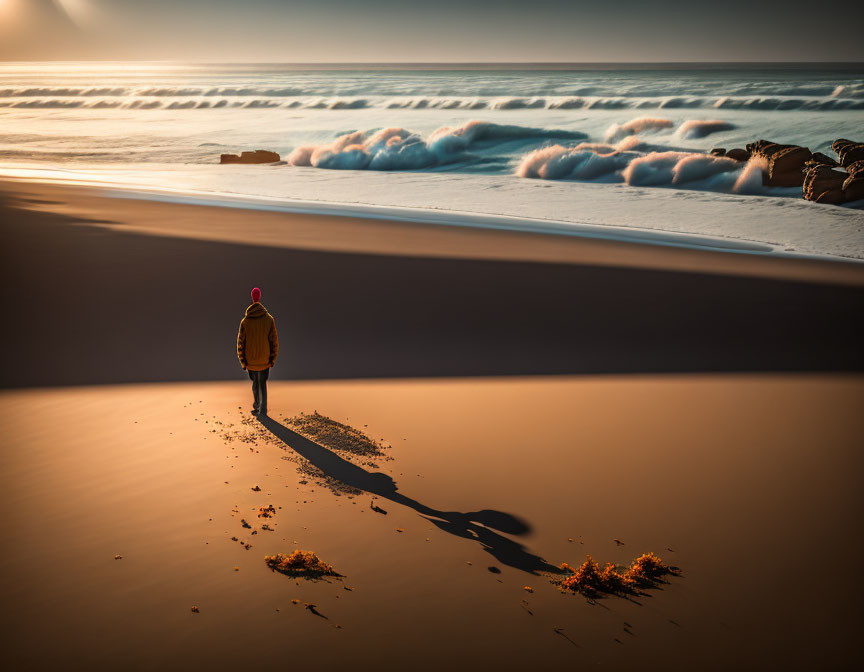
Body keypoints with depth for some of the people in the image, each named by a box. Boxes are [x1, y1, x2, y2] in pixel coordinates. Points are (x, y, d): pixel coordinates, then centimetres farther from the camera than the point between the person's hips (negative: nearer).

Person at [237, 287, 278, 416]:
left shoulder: (245, 321, -7)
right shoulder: (269, 319, -8)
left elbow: (241, 342, -4)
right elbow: (274, 341, -5)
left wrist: (242, 361, 4)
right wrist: (273, 359, 4)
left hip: (250, 360, 0)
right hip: (265, 360, 0)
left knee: (255, 382, 20)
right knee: (262, 383, 12)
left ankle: (257, 406, 27)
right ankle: (262, 409, 8)